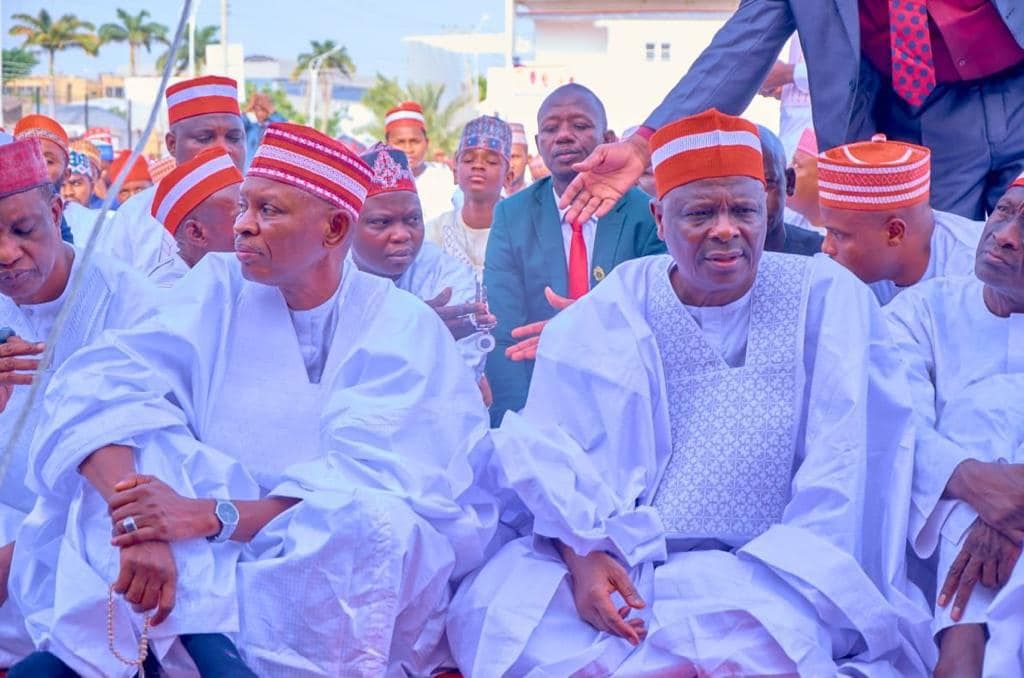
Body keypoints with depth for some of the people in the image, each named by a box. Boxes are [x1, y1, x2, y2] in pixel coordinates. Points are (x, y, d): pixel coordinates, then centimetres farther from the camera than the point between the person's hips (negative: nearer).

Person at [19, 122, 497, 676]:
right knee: (118, 452, -21)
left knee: (376, 518, -34)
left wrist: (216, 515, -33)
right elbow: (97, 387, -16)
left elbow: (372, 480, -20)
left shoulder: (403, 327, -7)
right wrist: (136, 528, -34)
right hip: (219, 549, 2)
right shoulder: (219, 287, -1)